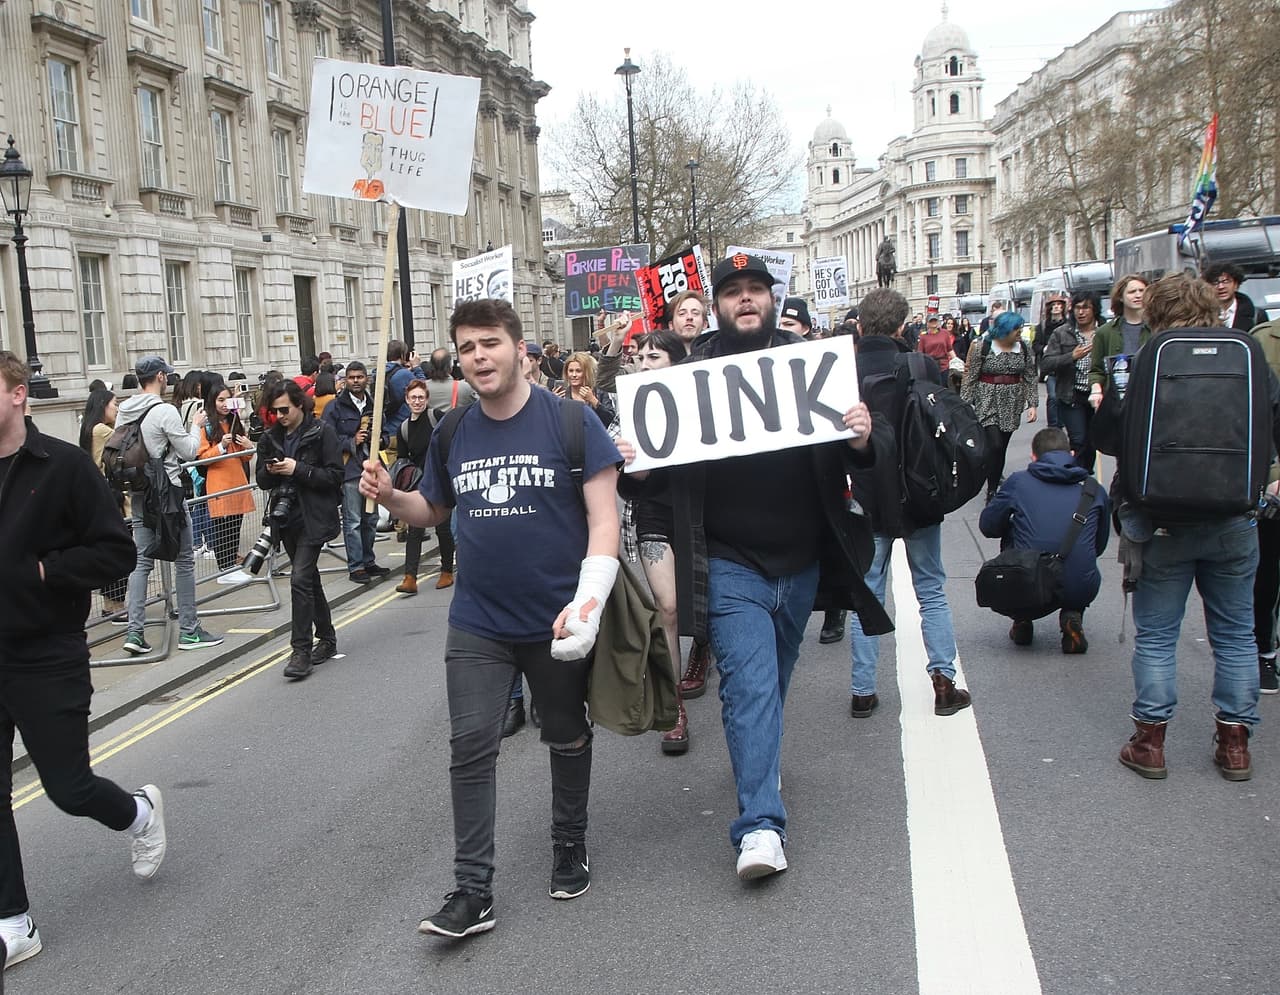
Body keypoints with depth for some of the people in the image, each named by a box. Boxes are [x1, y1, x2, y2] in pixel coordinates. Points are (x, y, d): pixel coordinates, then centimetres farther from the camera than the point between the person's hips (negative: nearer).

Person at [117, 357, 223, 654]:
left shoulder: (124, 412, 6)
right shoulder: (165, 411, -15)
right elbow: (189, 452, -9)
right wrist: (196, 425, 6)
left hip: (139, 494, 7)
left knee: (142, 562, 9)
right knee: (184, 561, 4)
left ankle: (135, 632, 2)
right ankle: (189, 632, 9)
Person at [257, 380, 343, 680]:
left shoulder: (322, 432, -7)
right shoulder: (271, 437, 9)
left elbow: (335, 475, -11)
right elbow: (262, 480, 13)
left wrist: (298, 469, -19)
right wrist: (271, 471, -9)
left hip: (314, 517, -6)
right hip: (287, 516, 7)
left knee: (300, 579, -14)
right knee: (309, 579, 15)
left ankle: (301, 650, -9)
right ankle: (327, 638, 28)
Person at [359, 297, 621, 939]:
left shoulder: (569, 420, -9)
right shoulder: (452, 434, 4)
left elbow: (603, 515, -11)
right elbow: (433, 510, 17)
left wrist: (588, 603, -22)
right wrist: (390, 497, -6)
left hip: (557, 622, -3)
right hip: (477, 623, 3)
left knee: (567, 740, 15)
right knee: (470, 748, -1)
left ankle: (570, 848, 37)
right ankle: (473, 891, 7)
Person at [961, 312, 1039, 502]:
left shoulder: (1024, 349, 3)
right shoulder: (981, 347, -8)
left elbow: (1031, 378, 6)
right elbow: (969, 377, -6)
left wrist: (1032, 404, -2)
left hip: (1012, 404, 4)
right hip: (987, 402, -4)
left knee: (1002, 446, 6)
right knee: (994, 445, -14)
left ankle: (996, 477, 22)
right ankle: (991, 491, -6)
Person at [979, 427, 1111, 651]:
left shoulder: (1018, 481, 4)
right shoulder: (1094, 490, 9)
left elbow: (988, 526, 12)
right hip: (1079, 592, 1)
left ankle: (1022, 620, 23)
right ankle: (1072, 616, 9)